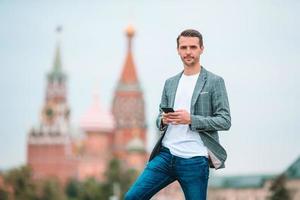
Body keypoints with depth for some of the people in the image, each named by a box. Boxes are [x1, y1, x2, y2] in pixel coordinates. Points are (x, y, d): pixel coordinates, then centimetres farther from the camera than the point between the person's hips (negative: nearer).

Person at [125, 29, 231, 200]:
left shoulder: (215, 82, 0)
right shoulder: (170, 83, 16)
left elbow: (225, 121, -5)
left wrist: (191, 119, -17)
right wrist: (163, 120, -4)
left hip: (195, 160, -5)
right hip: (166, 154, 5)